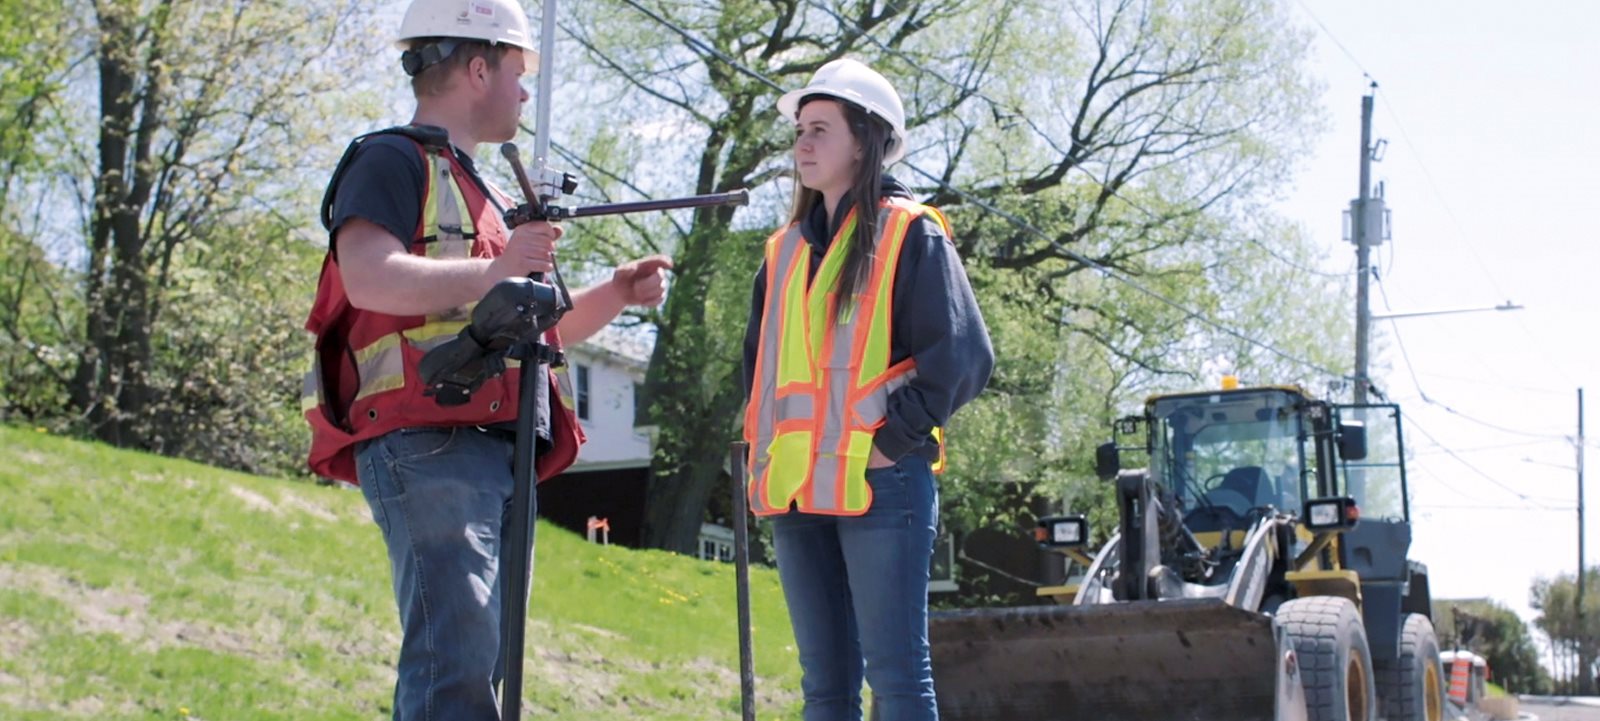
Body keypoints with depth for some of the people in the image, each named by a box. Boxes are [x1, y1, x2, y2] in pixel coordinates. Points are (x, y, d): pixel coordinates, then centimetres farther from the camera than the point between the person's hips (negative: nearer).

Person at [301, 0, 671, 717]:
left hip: (497, 453, 9)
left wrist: (614, 295, 18)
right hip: (425, 444, -9)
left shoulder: (480, 189, 28)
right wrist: (493, 270, -17)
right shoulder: (392, 160, 0)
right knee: (455, 661, -18)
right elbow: (369, 277, -20)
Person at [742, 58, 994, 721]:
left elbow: (962, 354, -9)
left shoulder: (909, 233, 0)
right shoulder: (786, 250, 18)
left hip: (880, 484, -6)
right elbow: (758, 358, 27)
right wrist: (762, 443, 12)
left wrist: (895, 441, -11)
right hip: (795, 491, 6)